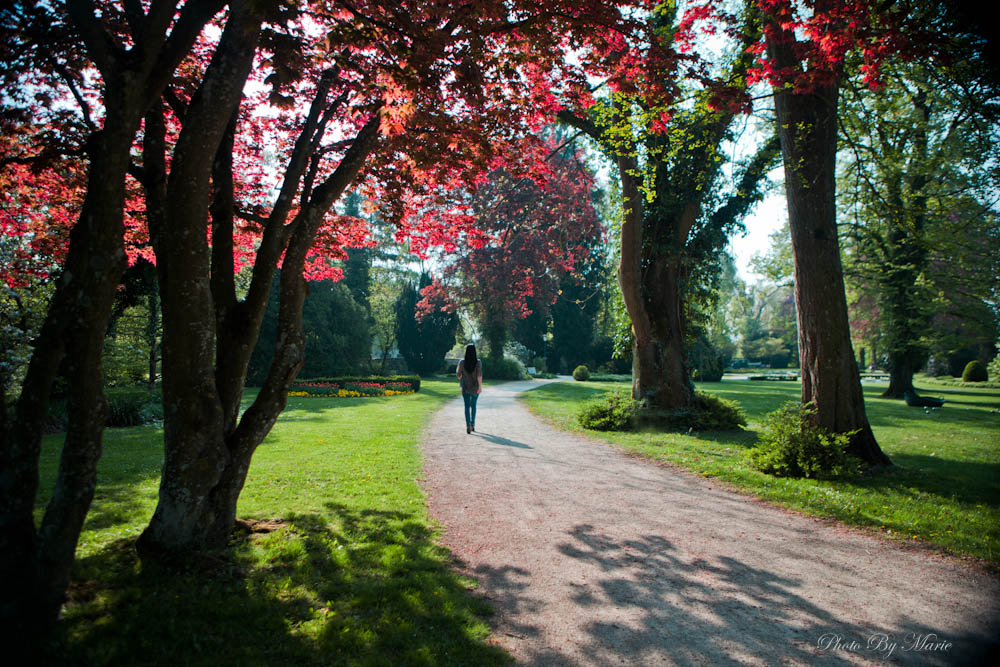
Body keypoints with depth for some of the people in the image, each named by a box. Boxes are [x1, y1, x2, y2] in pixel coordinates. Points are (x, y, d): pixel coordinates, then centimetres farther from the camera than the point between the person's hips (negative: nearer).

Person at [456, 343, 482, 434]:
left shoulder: (462, 362, -8)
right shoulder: (478, 362, -10)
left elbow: (458, 374, 3)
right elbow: (479, 374, -21)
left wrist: (461, 380, 25)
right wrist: (480, 386, -25)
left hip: (465, 387, -1)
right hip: (475, 387, 1)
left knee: (467, 407, 4)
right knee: (473, 405, 20)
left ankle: (468, 425, -14)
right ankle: (473, 424, 24)